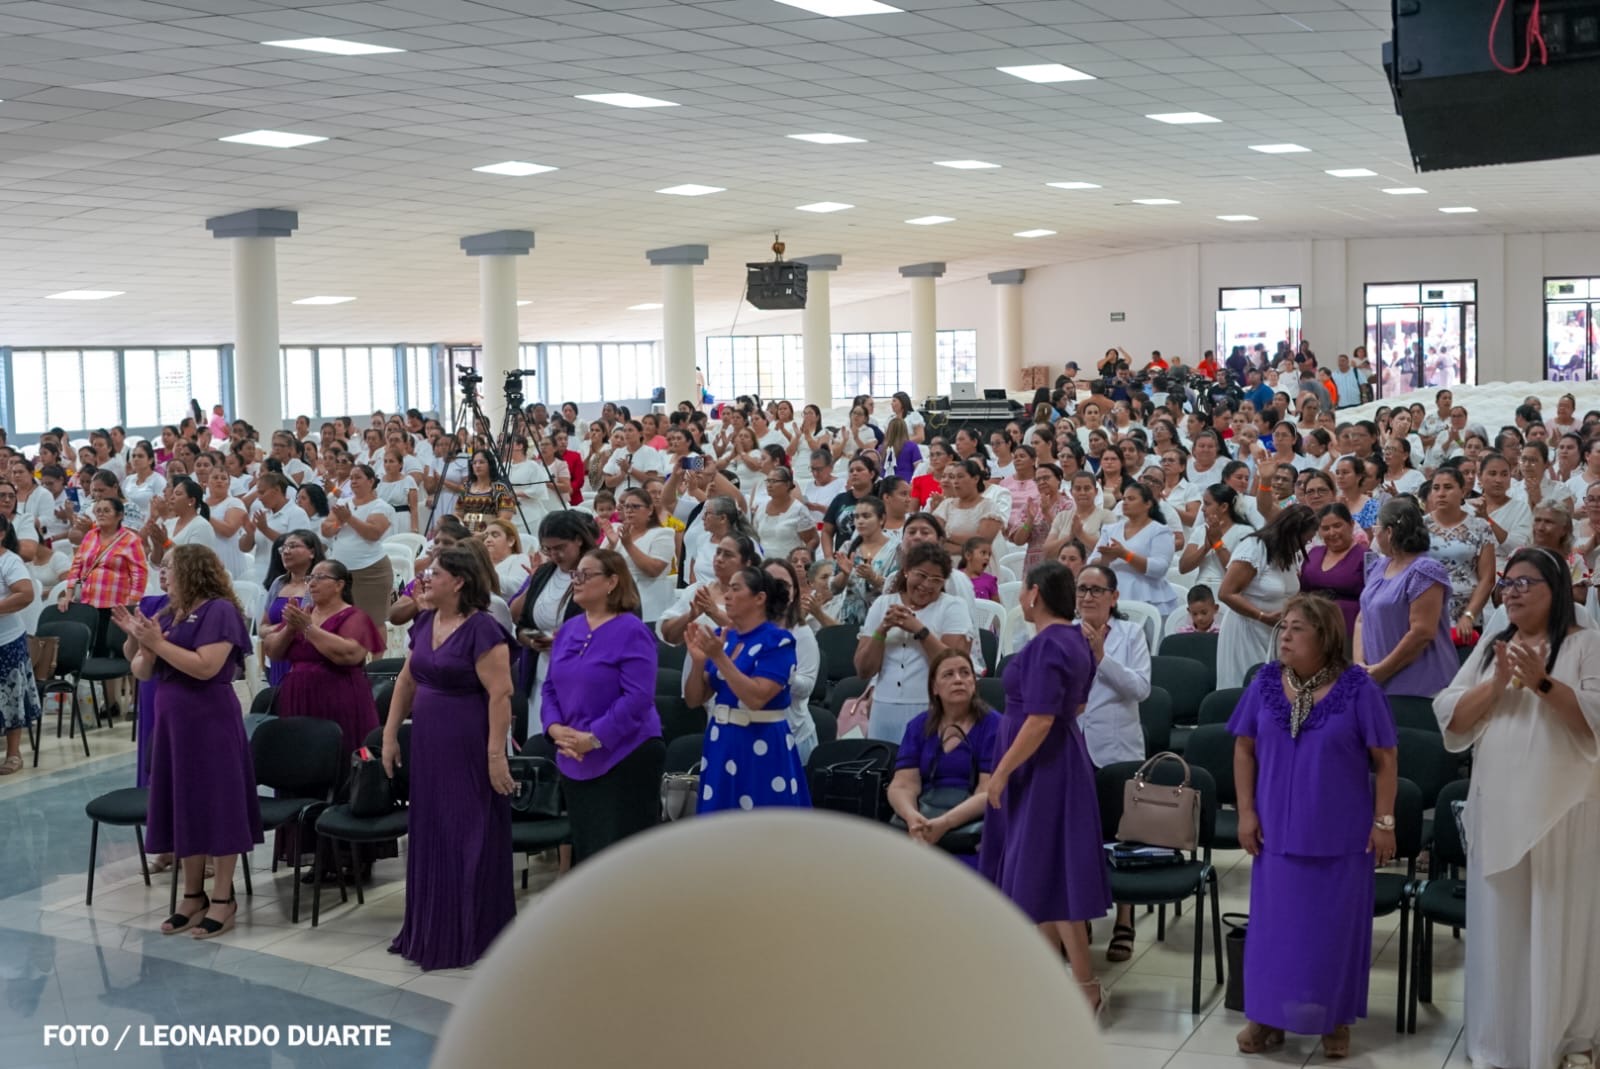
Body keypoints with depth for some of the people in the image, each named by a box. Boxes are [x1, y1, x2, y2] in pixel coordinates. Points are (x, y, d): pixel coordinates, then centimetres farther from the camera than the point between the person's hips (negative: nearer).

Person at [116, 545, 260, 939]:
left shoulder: (219, 610, -11)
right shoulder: (170, 614, 12)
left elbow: (205, 667, -22)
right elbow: (142, 672, 12)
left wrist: (158, 643, -17)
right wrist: (141, 644, -8)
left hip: (210, 721, -8)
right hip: (172, 719, 8)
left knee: (216, 806, -2)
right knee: (183, 806, 11)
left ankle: (223, 899, 5)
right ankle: (193, 896, 20)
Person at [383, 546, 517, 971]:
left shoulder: (481, 629, -16)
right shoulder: (425, 622, 8)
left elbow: (500, 694, -20)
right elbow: (406, 681, 16)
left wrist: (496, 753, -22)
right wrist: (390, 735, 13)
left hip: (467, 748, -8)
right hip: (428, 743, 8)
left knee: (468, 838, 1)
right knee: (430, 836, 14)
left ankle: (469, 938, 12)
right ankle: (429, 931, 27)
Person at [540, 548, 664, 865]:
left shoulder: (631, 631, -11)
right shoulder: (568, 631, 10)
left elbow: (637, 698, -18)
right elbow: (551, 687, 13)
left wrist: (594, 738, -21)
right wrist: (555, 727, -5)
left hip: (624, 760, -7)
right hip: (575, 762, 7)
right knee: (585, 851, 14)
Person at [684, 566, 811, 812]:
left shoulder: (777, 641, -10)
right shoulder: (722, 637, 8)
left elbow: (756, 698, -22)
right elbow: (694, 699, 8)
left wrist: (719, 658, -23)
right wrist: (698, 661, -9)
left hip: (762, 746, -6)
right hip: (721, 743, 6)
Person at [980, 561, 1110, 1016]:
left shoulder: (1047, 645, -21)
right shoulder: (1074, 639, 9)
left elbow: (1039, 720, -25)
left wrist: (1001, 771, -19)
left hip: (1042, 768, -10)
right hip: (1062, 758, 10)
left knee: (1046, 871, -5)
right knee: (1043, 868, 17)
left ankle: (1086, 986, -1)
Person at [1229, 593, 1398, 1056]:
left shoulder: (1358, 689, -10)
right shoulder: (1265, 683, -1)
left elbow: (1385, 760, -5)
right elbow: (1244, 749, 6)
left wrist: (1384, 821, -7)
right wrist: (1246, 811, 0)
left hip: (1341, 834, -3)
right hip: (1278, 829, 3)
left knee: (1335, 927, 7)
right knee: (1274, 922, 9)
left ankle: (1335, 1019, 23)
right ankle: (1267, 1016, 22)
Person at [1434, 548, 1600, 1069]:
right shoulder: (1491, 648, 12)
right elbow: (1449, 718, 4)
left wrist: (1543, 683, -24)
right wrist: (1497, 684, -10)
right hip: (1498, 808, 4)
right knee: (1500, 924, 8)